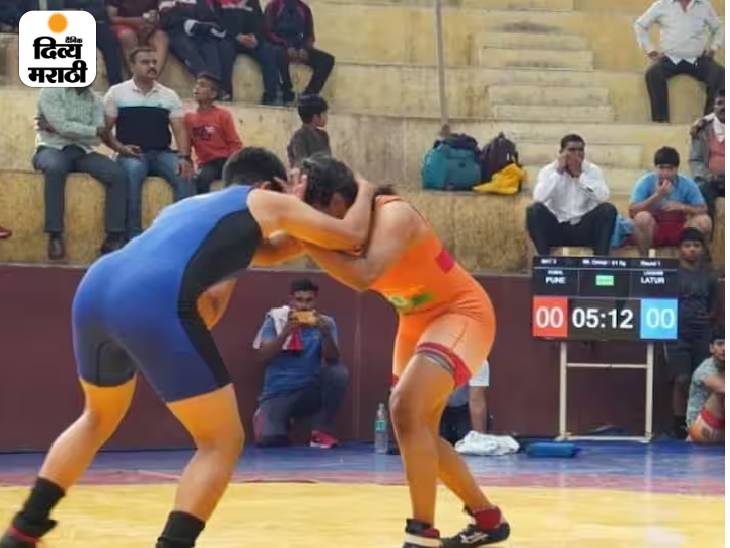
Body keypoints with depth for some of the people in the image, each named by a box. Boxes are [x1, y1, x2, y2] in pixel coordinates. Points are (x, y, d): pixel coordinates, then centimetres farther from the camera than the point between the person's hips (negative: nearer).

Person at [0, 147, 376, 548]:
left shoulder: (187, 206, 38)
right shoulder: (266, 202, 20)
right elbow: (350, 237, 23)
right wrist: (365, 192, 40)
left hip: (97, 288, 7)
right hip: (153, 303, -7)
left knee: (100, 417, 34)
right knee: (222, 441, 8)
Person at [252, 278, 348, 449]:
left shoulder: (325, 323, 2)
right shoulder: (275, 319, -3)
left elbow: (332, 359, -11)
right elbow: (263, 358, -13)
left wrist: (326, 334, -29)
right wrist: (286, 332, -25)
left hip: (311, 391, 1)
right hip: (278, 393, -1)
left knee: (339, 371, -26)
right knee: (267, 439, -26)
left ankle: (323, 430, -10)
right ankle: (264, 416, 15)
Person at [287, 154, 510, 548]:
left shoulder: (392, 216, -30)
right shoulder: (344, 225, -7)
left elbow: (363, 276, -46)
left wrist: (305, 238, -44)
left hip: (461, 313, -9)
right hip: (419, 320, 9)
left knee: (406, 408, -26)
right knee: (418, 430, 13)